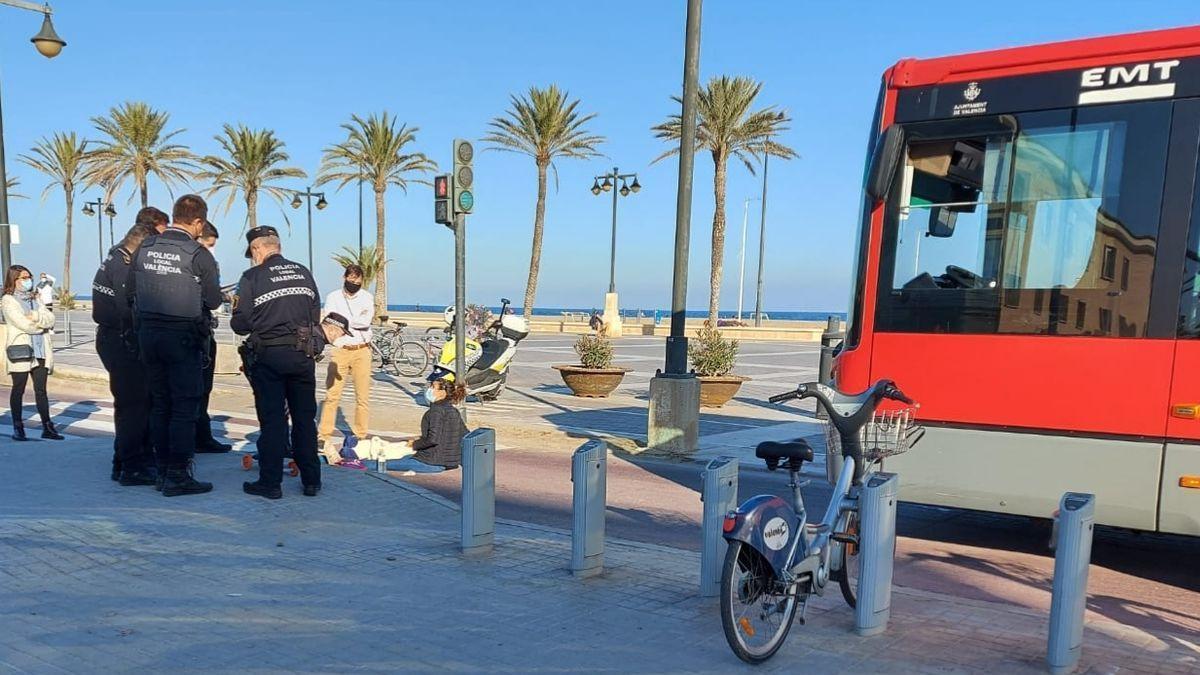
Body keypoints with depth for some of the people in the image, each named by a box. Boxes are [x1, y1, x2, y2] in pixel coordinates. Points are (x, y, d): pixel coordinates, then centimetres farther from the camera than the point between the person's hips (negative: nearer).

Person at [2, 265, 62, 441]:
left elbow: (51, 319, 5)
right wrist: (43, 324, -1)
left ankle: (47, 427, 2)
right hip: (20, 352, -5)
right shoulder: (8, 301, -1)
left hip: (40, 351, 5)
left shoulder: (34, 300, 19)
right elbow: (23, 324, -14)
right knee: (18, 390, 2)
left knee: (41, 389, 4)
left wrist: (36, 316, -12)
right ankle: (17, 428, 9)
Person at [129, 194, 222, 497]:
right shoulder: (197, 254, -11)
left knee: (159, 404, 14)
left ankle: (163, 469, 21)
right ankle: (177, 476, 2)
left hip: (148, 333, 6)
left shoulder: (144, 247, 4)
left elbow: (131, 290, 8)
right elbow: (213, 301, -7)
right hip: (183, 336, -6)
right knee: (184, 406, 1)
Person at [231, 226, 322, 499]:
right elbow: (316, 314, 9)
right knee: (305, 418, 11)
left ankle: (270, 482, 9)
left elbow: (240, 324, -8)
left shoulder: (252, 277, -6)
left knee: (272, 420, 4)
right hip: (303, 354, 4)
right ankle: (311, 481, 16)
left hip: (268, 355, -3)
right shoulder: (303, 272, 6)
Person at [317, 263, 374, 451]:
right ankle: (322, 435, 4)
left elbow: (366, 321, -10)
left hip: (361, 351, 1)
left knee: (363, 396, 3)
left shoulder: (367, 297, 7)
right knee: (332, 395, -2)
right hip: (340, 350, -1)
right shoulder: (333, 298, 5)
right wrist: (357, 320, -14)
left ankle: (359, 435, 13)